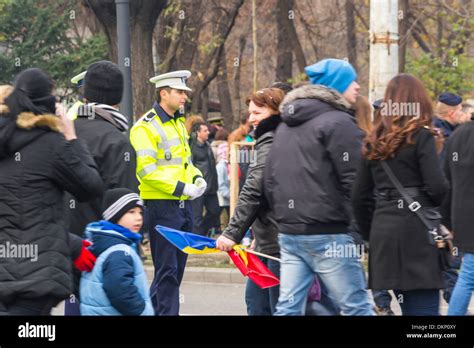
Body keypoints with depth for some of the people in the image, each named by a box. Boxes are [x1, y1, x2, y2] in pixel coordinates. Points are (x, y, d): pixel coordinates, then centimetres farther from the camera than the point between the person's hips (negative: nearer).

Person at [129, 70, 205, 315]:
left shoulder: (179, 123, 17)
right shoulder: (146, 127, -11)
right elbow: (146, 169, -19)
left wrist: (197, 178, 7)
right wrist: (181, 188, -21)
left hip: (184, 204, 9)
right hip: (161, 206, -9)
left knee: (176, 268, 12)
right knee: (167, 269, -7)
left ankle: (152, 308, 21)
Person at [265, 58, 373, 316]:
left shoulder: (286, 125, 18)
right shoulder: (338, 123, -9)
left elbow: (269, 181, 21)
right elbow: (354, 181, -14)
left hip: (288, 233, 8)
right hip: (327, 235, -8)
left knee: (288, 308, 6)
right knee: (356, 308, -3)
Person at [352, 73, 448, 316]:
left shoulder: (374, 141, 12)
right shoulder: (421, 137, -5)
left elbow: (360, 197, 13)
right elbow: (437, 187, -12)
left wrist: (370, 235, 21)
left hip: (383, 232, 6)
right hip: (417, 230, -6)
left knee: (408, 308, 14)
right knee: (424, 308, -7)